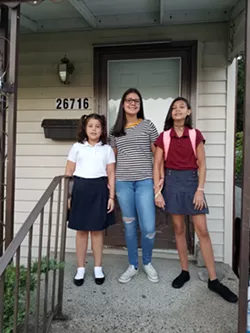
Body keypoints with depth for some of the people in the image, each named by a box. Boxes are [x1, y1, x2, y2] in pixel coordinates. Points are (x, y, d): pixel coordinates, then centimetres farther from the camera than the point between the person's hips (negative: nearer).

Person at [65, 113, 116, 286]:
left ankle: (98, 268, 22)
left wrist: (111, 196, -1)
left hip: (99, 189, 0)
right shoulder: (77, 147, 5)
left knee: (97, 230, 7)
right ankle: (81, 269, 20)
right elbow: (68, 172, 6)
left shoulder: (107, 149, 7)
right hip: (80, 188, 0)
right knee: (81, 230, 7)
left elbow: (111, 174, 5)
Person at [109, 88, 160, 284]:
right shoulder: (115, 130, 11)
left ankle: (147, 263, 24)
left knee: (148, 228, -4)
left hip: (145, 182, -2)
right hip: (123, 183, 2)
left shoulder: (148, 125, 3)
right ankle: (133, 266, 28)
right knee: (129, 226, 11)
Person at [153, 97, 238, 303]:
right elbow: (157, 165, 2)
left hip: (192, 181, -1)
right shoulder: (163, 137, 2)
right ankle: (185, 272, 23)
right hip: (172, 182, 1)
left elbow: (202, 164, 0)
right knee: (179, 229, 8)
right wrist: (157, 192, -5)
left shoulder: (196, 135, 2)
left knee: (202, 230, -1)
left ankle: (213, 280, 9)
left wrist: (200, 190, -9)